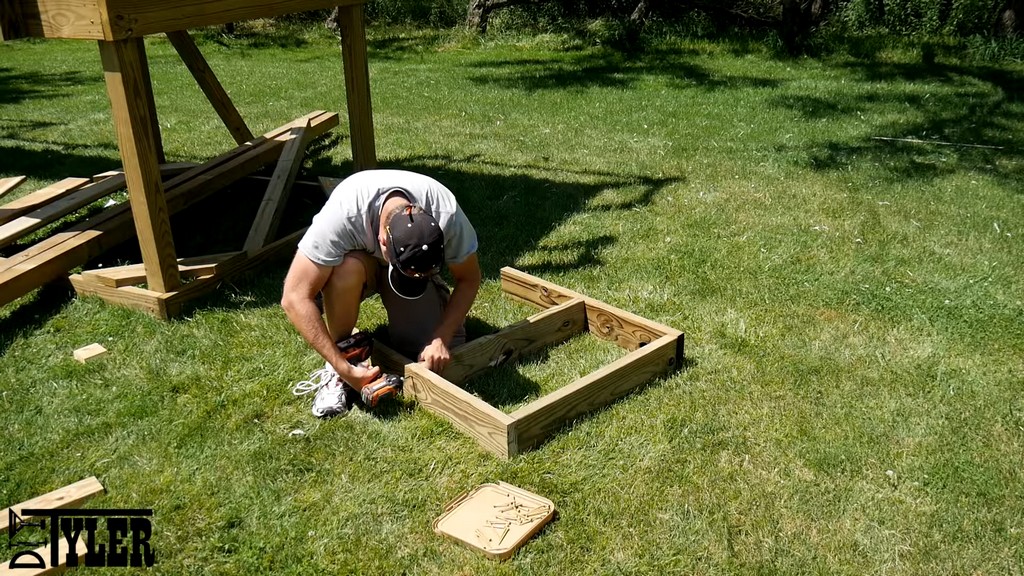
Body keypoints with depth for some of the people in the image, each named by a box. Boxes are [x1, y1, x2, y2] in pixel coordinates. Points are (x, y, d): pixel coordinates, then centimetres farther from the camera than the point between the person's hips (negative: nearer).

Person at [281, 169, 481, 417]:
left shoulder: (447, 216, -35)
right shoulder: (343, 214, -41)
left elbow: (469, 280, -17)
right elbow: (294, 298, -38)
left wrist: (442, 338, -30)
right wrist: (344, 369, -40)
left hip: (418, 264, 1)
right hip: (359, 259, -1)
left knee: (439, 359, -16)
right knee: (346, 268, -39)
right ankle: (334, 371, -16)